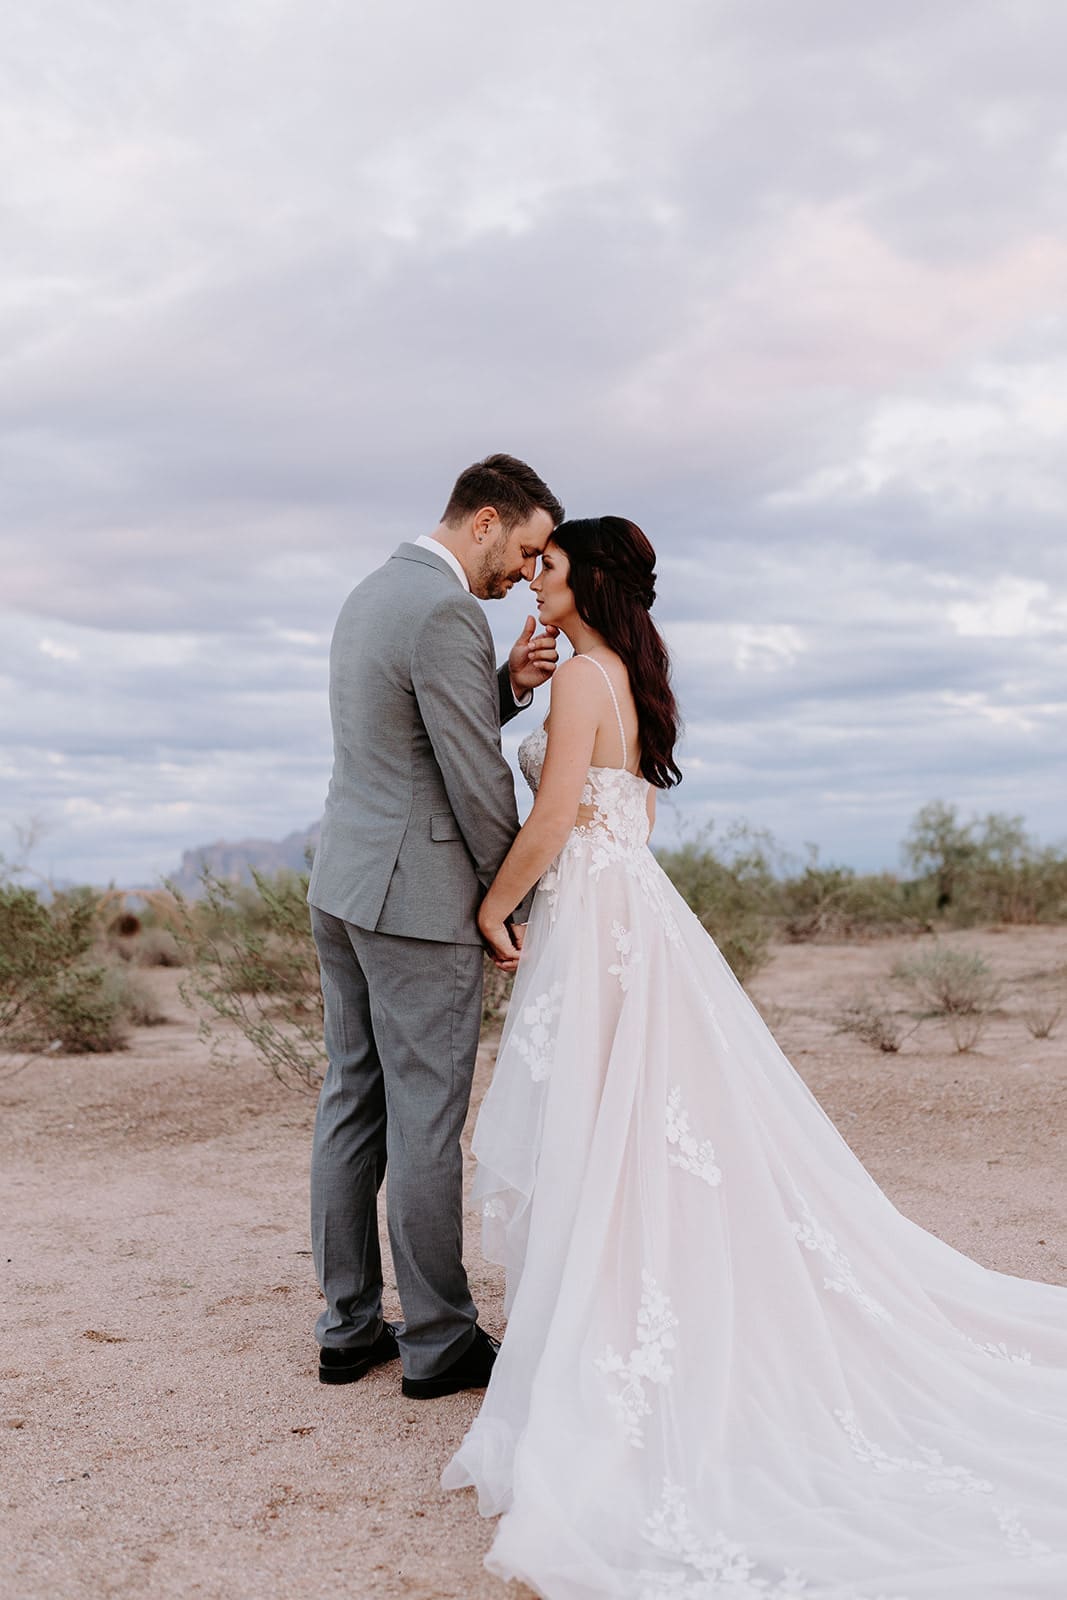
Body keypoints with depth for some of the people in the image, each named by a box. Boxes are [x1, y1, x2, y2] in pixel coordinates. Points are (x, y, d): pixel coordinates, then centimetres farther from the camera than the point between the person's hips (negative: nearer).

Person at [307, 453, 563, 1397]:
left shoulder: (372, 594, 15)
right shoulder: (446, 612, -16)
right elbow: (477, 779, -16)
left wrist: (510, 684, 3)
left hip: (344, 889, 10)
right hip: (419, 898, -10)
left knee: (353, 1105, 12)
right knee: (425, 1121, -1)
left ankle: (349, 1328, 22)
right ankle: (438, 1342, 11)